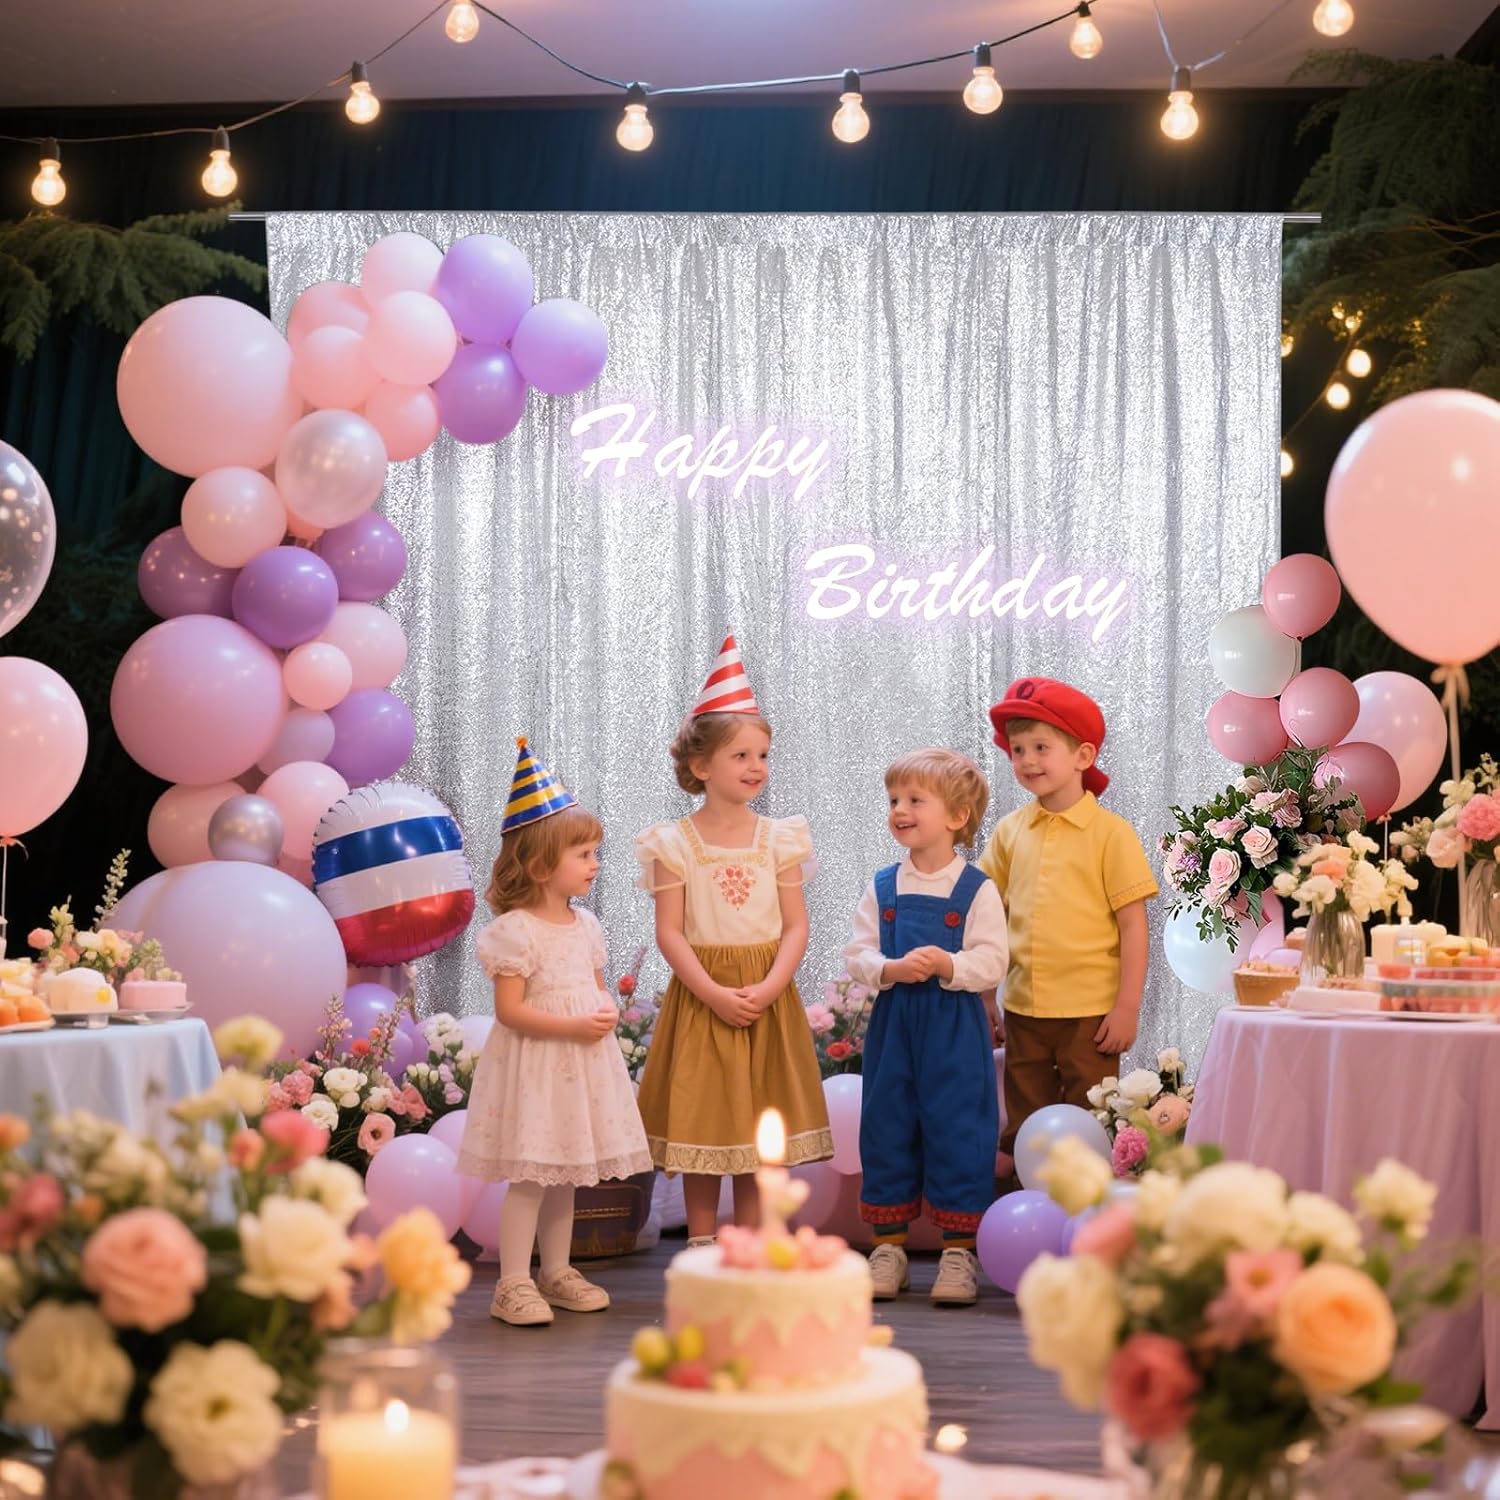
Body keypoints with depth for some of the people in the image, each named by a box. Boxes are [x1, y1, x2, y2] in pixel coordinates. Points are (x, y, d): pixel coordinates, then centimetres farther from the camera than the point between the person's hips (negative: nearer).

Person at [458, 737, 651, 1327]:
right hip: (533, 1064, -7)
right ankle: (513, 1284, 1)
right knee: (530, 1176, -6)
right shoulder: (517, 930, -15)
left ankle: (556, 1272, 25)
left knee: (565, 1171, 14)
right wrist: (573, 1026, -21)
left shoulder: (586, 925, 8)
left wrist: (608, 1013, -5)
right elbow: (510, 1010, -17)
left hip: (581, 1063, 7)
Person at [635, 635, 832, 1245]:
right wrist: (714, 993, -18)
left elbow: (795, 926, 0)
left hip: (766, 997, 2)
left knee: (759, 1132, 7)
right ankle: (701, 1250, 14)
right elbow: (670, 932, -7)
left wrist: (768, 987, -15)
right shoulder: (676, 842, -4)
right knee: (700, 1125, 4)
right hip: (700, 995, -2)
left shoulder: (778, 839, 2)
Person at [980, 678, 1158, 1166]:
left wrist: (1128, 1007, -11)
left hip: (1090, 1012, -4)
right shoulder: (1009, 832, 5)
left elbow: (1133, 924, -8)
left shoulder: (1110, 833, -8)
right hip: (1023, 1009, 4)